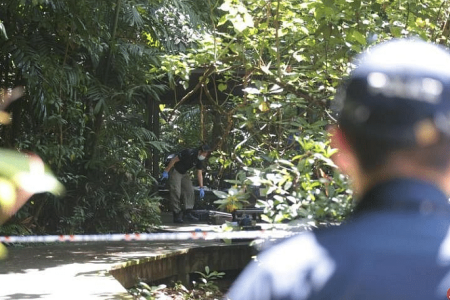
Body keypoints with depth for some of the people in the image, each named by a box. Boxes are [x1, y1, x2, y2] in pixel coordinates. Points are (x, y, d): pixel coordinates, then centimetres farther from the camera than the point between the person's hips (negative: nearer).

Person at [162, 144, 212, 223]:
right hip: (175, 171, -8)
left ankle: (188, 213, -3)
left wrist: (201, 188, -4)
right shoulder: (188, 153, -27)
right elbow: (174, 160, -23)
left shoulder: (200, 160, -5)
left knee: (189, 191, -3)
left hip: (184, 173, 8)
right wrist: (166, 171, -22)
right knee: (176, 192, -13)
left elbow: (200, 174, 0)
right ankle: (177, 215, -12)